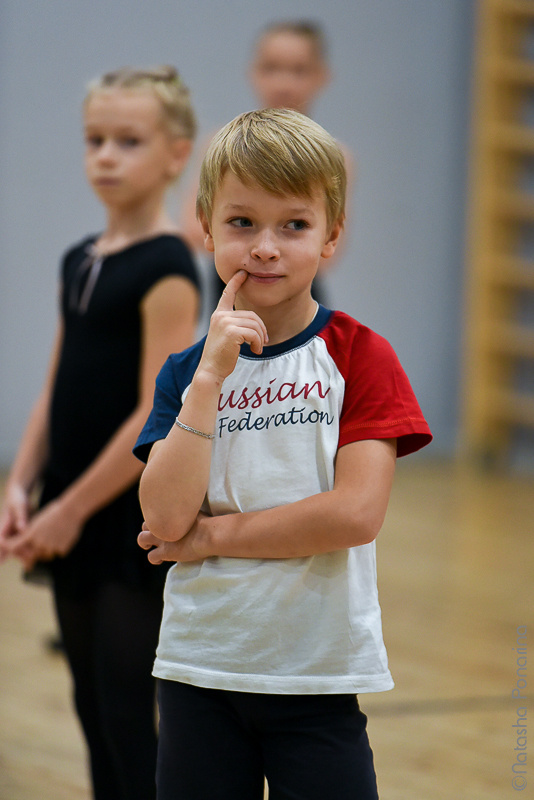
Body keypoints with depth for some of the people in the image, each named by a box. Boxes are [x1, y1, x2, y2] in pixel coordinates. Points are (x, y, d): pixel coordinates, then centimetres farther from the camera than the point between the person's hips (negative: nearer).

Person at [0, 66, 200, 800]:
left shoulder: (165, 268, -13)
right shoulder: (80, 262, 10)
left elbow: (156, 416, -17)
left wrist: (73, 508, -14)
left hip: (138, 519, -7)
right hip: (76, 520, 8)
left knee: (127, 719, -5)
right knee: (94, 712, 13)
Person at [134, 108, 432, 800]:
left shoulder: (358, 354, -3)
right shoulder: (186, 370, 5)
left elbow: (358, 512, -14)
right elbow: (166, 518, -8)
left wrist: (211, 535, -10)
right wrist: (212, 375, -14)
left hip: (320, 673, -2)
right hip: (199, 666, 3)